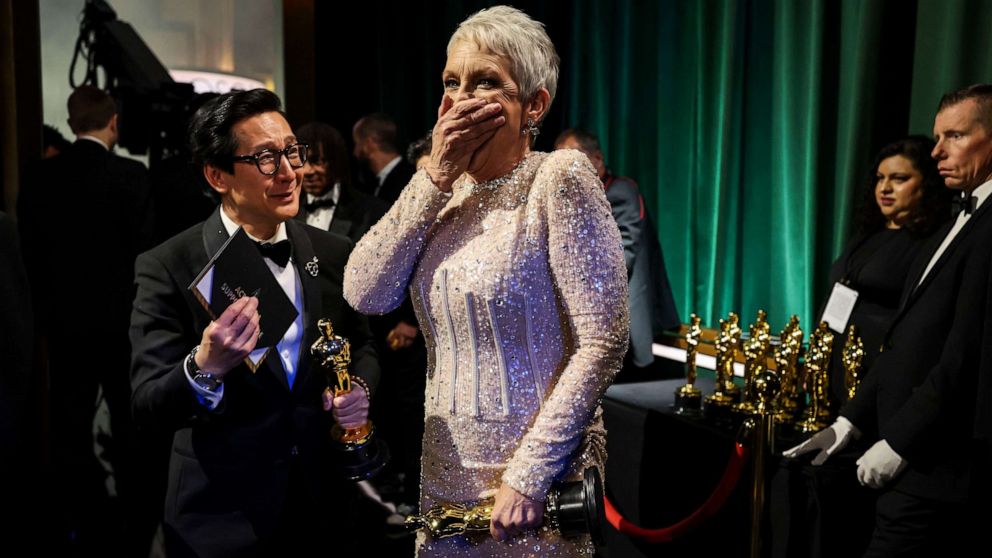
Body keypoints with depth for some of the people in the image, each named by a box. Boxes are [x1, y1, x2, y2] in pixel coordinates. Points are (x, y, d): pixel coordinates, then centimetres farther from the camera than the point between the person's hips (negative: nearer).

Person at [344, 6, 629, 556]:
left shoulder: (560, 177, -13)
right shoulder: (447, 191, 6)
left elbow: (603, 341, -17)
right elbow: (364, 293, -5)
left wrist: (529, 475, -18)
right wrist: (435, 176, -10)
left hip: (535, 488, -6)